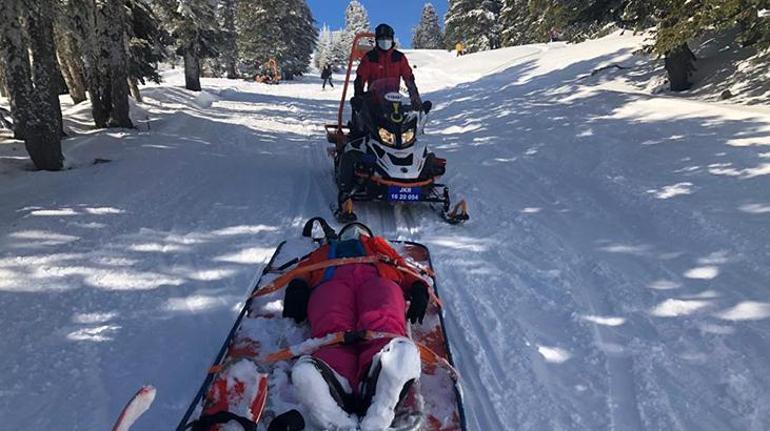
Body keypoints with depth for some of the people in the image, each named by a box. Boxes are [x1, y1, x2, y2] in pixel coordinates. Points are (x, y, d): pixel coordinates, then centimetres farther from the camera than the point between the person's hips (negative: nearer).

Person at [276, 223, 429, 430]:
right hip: (331, 280, 1)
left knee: (384, 324, -35)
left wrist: (418, 287, 2)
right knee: (334, 331, -34)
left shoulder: (379, 245, 44)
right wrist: (298, 286, -2)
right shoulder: (325, 250, 43)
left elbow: (403, 267, 26)